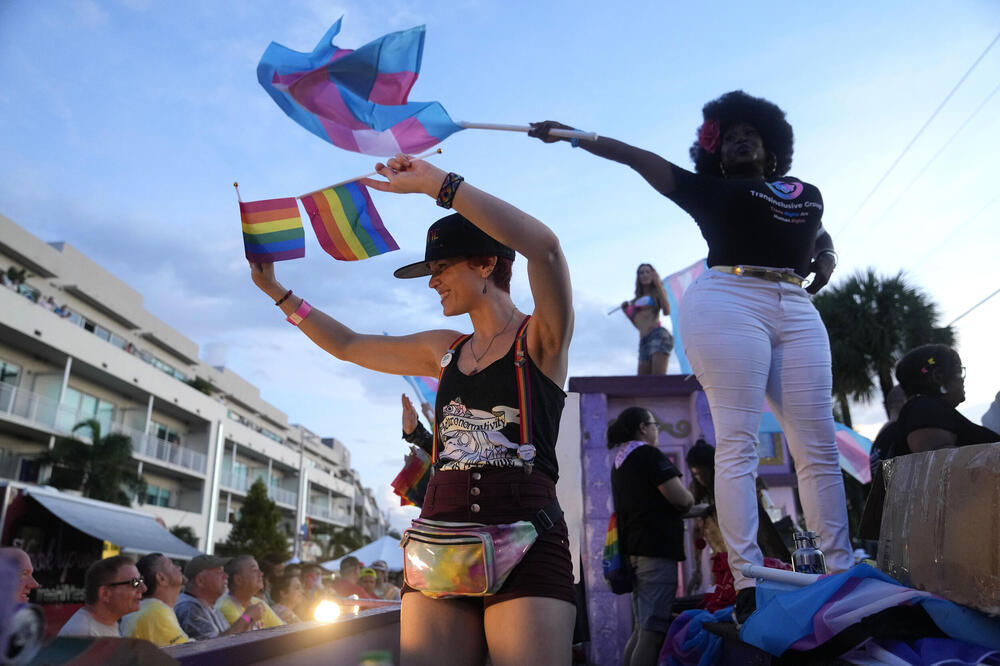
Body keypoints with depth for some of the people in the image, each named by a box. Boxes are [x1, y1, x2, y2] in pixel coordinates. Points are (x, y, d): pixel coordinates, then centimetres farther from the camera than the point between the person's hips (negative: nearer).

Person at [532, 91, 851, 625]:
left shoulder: (806, 193, 26)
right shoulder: (710, 190, 16)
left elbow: (823, 241, 38)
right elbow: (640, 159, 10)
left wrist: (825, 262, 13)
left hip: (797, 310, 4)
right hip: (728, 300, -4)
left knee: (818, 445, -1)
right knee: (738, 441, -12)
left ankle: (842, 570, 5)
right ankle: (747, 583, -14)